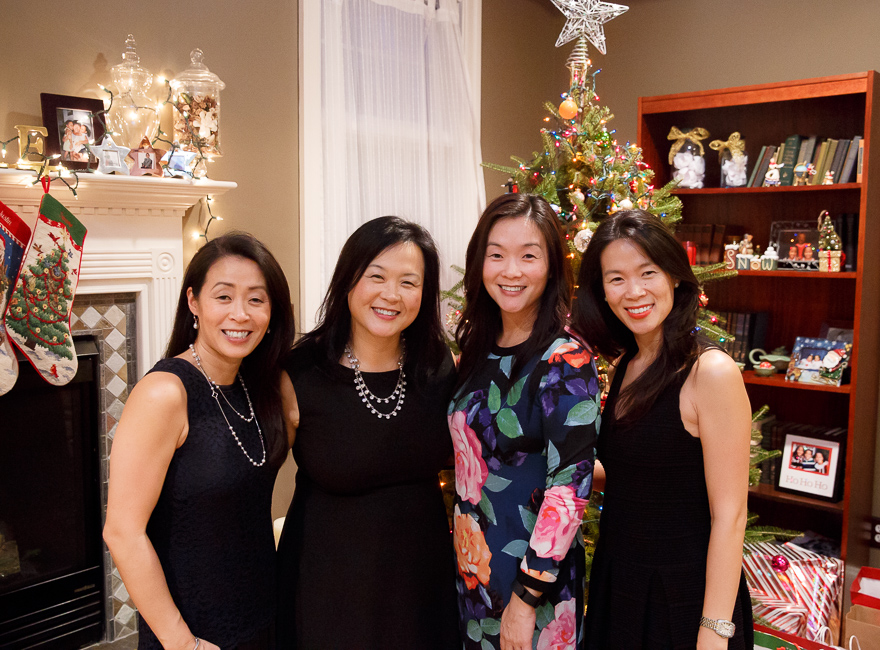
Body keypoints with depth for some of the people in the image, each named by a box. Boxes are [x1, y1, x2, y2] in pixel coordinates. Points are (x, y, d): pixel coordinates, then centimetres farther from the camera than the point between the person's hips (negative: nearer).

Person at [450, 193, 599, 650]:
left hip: (533, 573, -6)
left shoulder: (565, 363, -19)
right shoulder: (478, 347, 1)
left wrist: (527, 597, -19)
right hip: (472, 564, 6)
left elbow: (569, 488, -21)